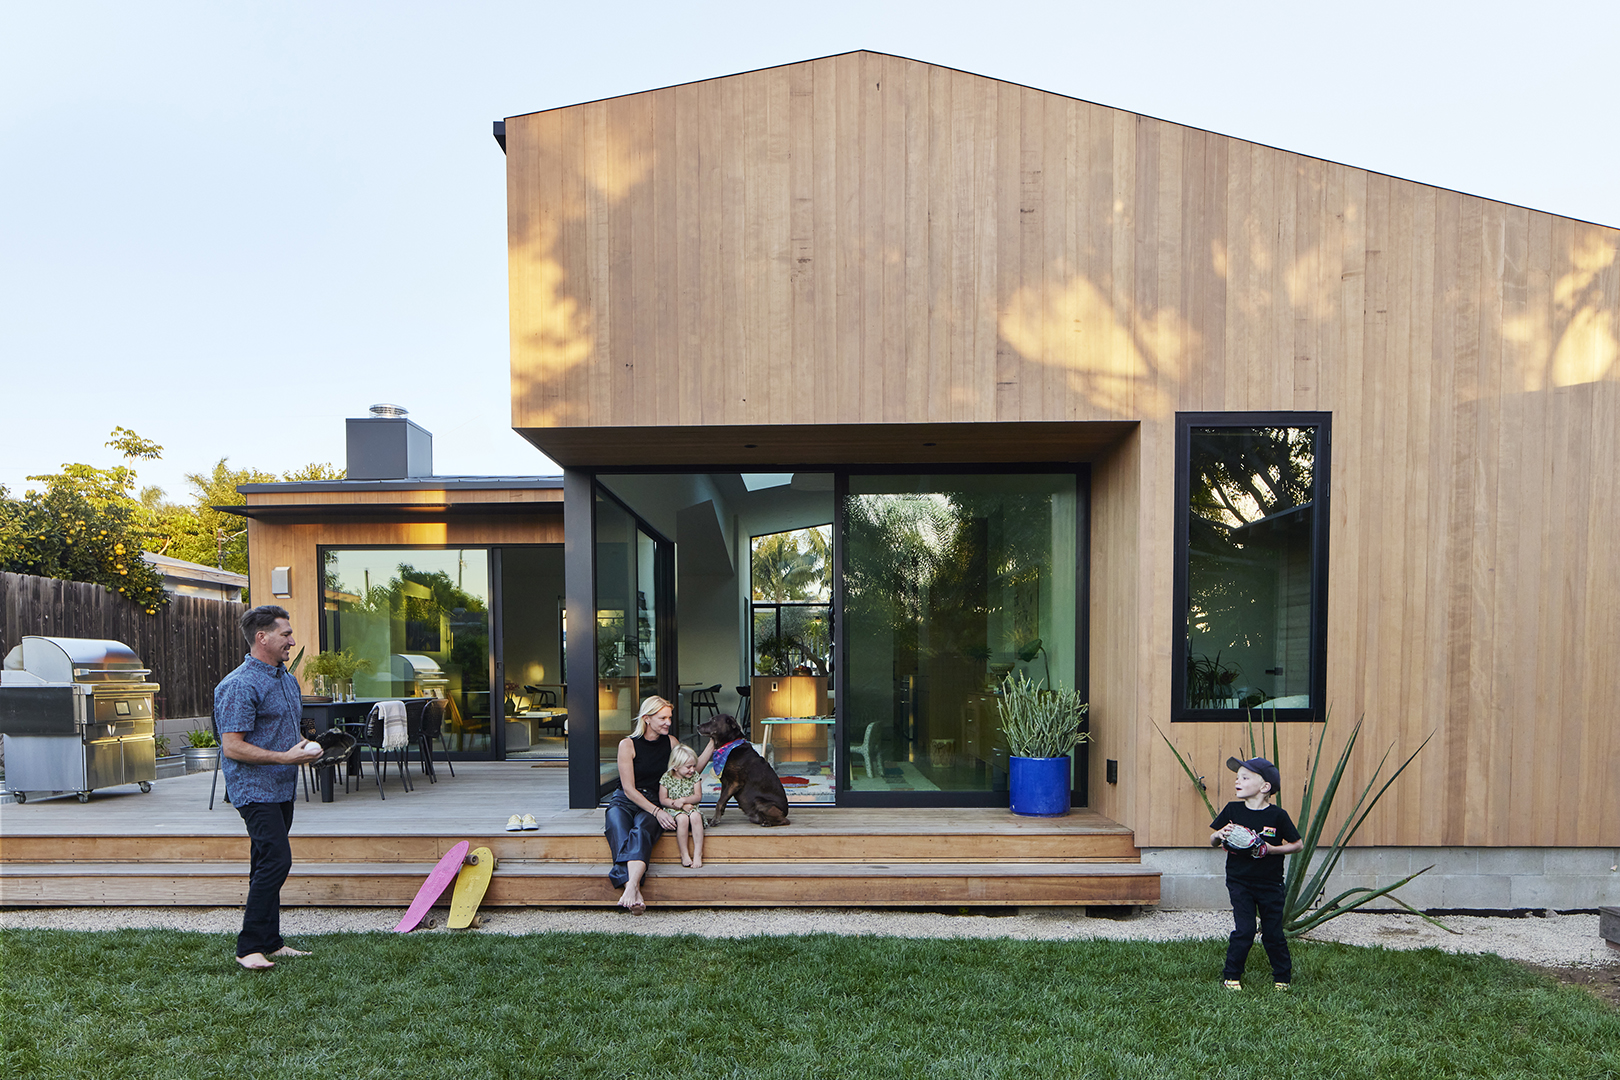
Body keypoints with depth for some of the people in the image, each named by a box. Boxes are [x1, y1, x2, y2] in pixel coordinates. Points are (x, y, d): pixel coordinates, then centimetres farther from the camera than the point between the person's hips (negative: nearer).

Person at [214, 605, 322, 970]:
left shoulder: (287, 680, 14)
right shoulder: (239, 686, -15)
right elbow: (232, 747, -19)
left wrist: (306, 748, 7)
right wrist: (285, 757, -20)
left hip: (282, 788, 9)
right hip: (254, 788, -9)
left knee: (268, 864, 13)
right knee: (276, 860, -14)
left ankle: (270, 942, 20)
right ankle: (248, 947, -5)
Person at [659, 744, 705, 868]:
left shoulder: (694, 776, 3)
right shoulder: (667, 778, -4)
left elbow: (698, 797, -1)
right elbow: (663, 800, -5)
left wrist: (683, 800, -18)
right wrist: (681, 806, -14)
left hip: (691, 808, 2)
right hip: (673, 811, -2)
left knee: (695, 816, -32)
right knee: (682, 818, -34)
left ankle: (698, 853, -25)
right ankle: (684, 854, -19)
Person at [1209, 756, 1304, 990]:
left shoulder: (1277, 815, -9)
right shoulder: (1232, 810, -3)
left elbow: (1298, 844, -1)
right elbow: (1212, 842, 4)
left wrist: (1271, 849, -15)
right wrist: (1220, 835, -19)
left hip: (1269, 883, 0)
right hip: (1239, 881, 1)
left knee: (1273, 933, 7)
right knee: (1244, 931, -7)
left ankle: (1283, 976, 29)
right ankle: (1231, 976, 10)